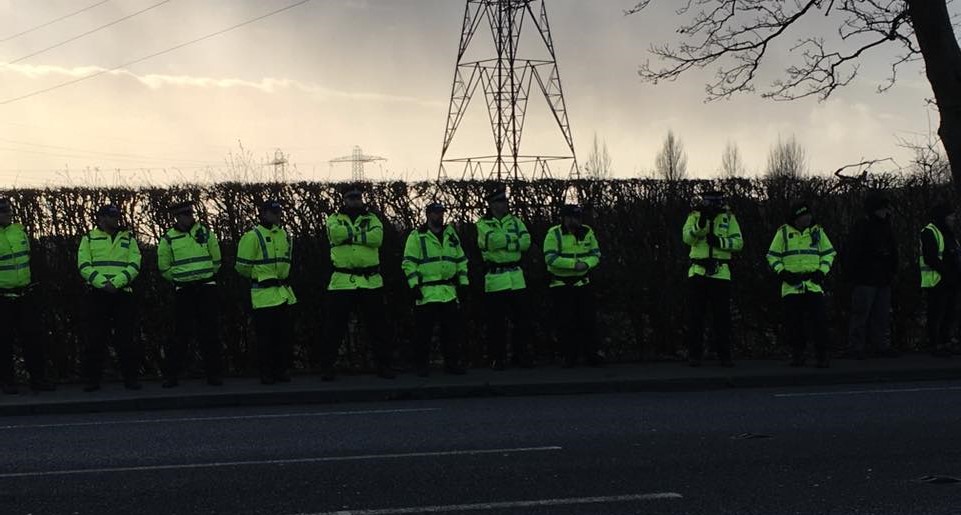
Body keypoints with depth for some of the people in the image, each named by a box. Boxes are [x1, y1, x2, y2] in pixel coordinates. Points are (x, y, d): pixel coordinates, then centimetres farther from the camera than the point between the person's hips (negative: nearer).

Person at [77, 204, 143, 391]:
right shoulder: (89, 239, 11)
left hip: (123, 293, 1)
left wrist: (116, 283, -15)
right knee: (96, 338, -1)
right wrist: (103, 283, -15)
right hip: (98, 294, -1)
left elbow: (134, 266, 1)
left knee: (126, 338, 0)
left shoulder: (128, 239, 14)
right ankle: (93, 379, 5)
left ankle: (131, 377, 5)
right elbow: (84, 266, -1)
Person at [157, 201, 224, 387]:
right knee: (182, 332, -2)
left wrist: (205, 275, 12)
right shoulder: (168, 239, 0)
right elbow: (164, 268, 8)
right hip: (183, 291, -1)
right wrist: (179, 278, 8)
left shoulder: (205, 232, 4)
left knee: (209, 332, 2)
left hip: (206, 287, 1)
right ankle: (171, 374, 5)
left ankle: (214, 373, 8)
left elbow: (216, 260, 12)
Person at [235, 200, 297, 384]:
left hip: (283, 293, 7)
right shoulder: (253, 236, -10)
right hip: (263, 294, -7)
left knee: (285, 334, 8)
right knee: (265, 335, -2)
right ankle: (266, 374, 6)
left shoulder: (284, 235, 12)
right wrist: (258, 277, 7)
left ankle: (282, 371, 17)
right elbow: (242, 267, -7)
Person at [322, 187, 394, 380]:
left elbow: (377, 237, -10)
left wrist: (350, 235, -14)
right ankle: (327, 367, 9)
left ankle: (383, 366, 15)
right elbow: (336, 233, -14)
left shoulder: (372, 219, 12)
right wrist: (363, 234, -9)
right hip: (341, 282, -1)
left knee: (377, 325, 6)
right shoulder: (335, 219, 10)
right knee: (335, 327, 1)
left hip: (371, 282, 1)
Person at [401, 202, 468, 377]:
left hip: (450, 293, 5)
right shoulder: (417, 236, 0)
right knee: (423, 331, -2)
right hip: (426, 293, -5)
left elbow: (461, 260, 18)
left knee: (453, 329, 7)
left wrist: (463, 282, 10)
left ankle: (452, 363, 16)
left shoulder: (451, 234, 15)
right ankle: (422, 365, 7)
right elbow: (408, 262, -5)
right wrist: (414, 284, -13)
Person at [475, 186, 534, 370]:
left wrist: (504, 242, -11)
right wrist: (515, 239, -7)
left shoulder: (516, 222, 13)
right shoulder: (483, 224, 1)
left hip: (516, 278, 4)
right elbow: (494, 240, -18)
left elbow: (526, 242, -3)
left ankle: (520, 355, 18)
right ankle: (497, 358, 10)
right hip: (494, 280, -4)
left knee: (523, 318, 5)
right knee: (497, 322, 0)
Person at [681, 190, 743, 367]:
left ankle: (724, 355, 10)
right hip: (698, 272, 0)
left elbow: (738, 243, -3)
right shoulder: (695, 216, 5)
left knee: (722, 316, 3)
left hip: (721, 274, 0)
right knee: (696, 315, 3)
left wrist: (719, 241, -17)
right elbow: (687, 238, -11)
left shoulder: (729, 218, 5)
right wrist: (701, 223, -25)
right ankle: (694, 354, 9)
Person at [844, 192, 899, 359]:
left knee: (882, 314, 11)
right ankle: (855, 347, -2)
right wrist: (855, 276, -14)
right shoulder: (861, 228, -9)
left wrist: (892, 272, 14)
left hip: (883, 281, 8)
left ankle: (881, 345, 19)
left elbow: (893, 252, 23)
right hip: (865, 281, -8)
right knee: (860, 314, -6)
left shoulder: (886, 227, 14)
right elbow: (851, 255, -12)